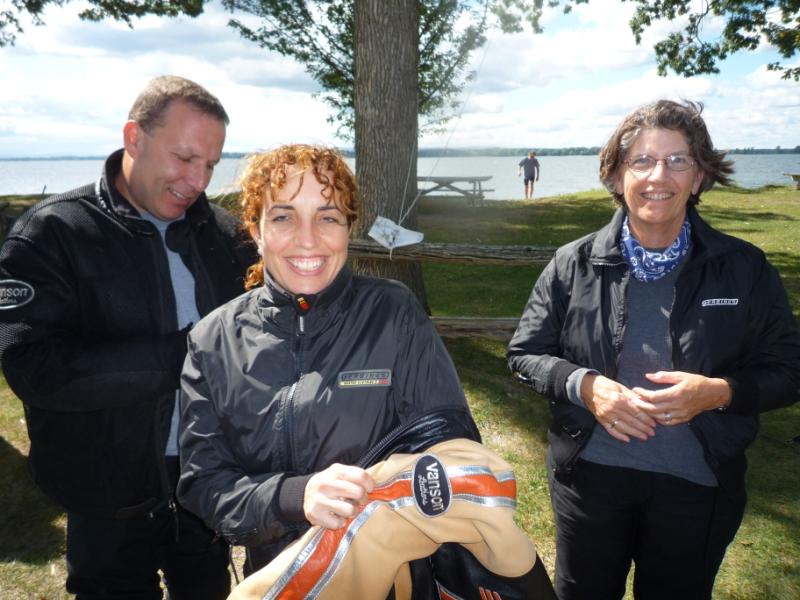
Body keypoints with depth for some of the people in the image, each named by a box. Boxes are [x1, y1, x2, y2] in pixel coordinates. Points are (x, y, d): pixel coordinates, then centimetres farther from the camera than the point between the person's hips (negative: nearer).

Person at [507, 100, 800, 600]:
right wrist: (583, 385, -20)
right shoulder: (573, 265, -6)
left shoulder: (745, 269, -5)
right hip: (590, 475, 0)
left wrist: (719, 391, -21)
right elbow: (525, 354, -2)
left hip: (698, 484, 1)